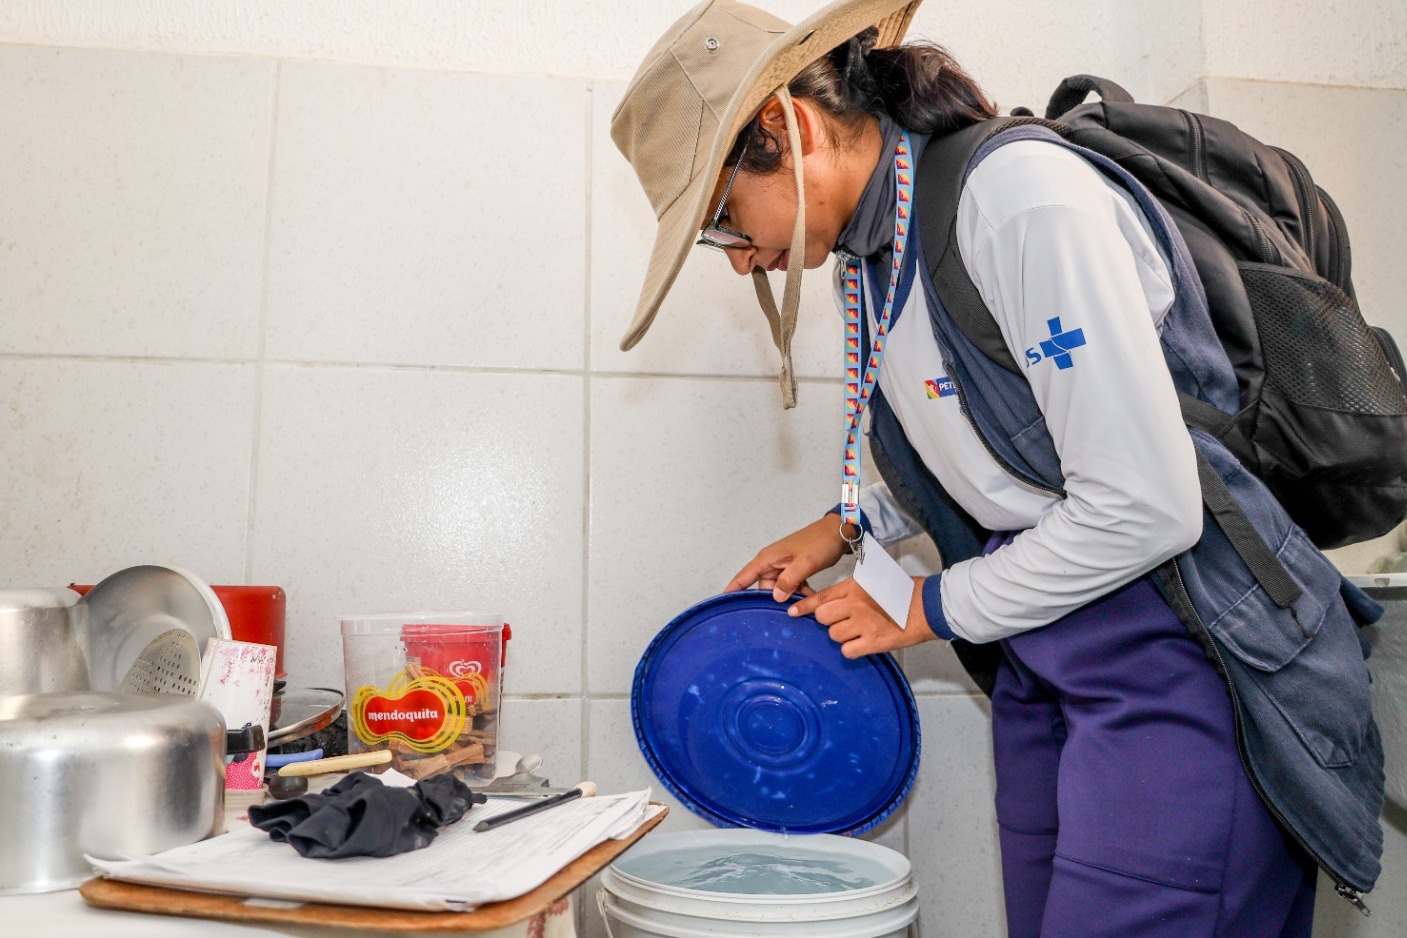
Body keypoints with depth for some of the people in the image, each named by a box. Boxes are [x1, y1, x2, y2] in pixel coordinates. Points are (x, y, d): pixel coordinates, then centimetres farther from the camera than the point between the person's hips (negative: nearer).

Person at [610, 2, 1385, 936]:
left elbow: (1143, 507, -23)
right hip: (1042, 664, 8)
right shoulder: (873, 248, 5)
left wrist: (931, 609, -11)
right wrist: (849, 526, 8)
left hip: (1178, 653, -8)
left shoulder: (1023, 194, -21)